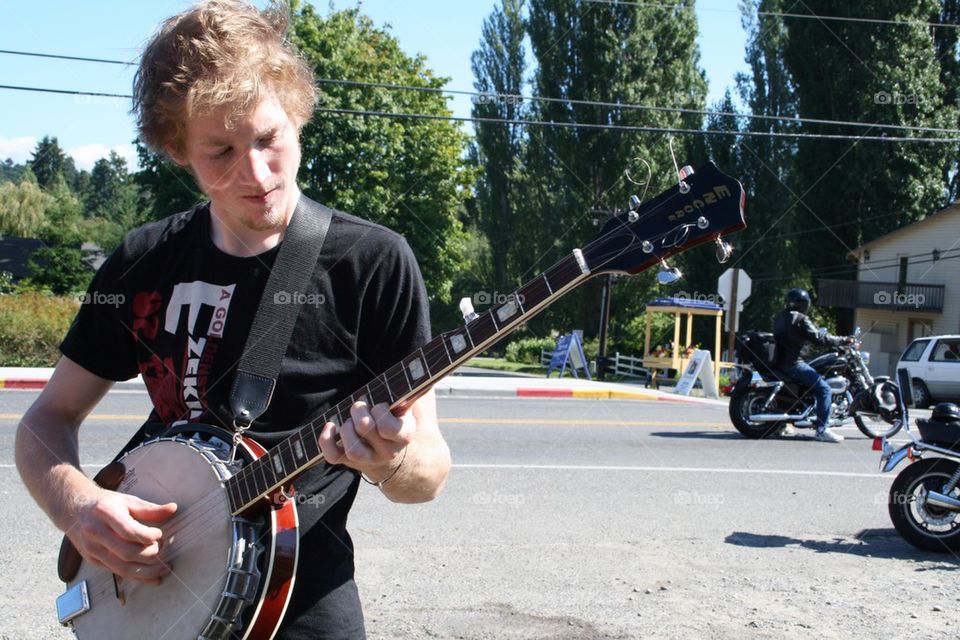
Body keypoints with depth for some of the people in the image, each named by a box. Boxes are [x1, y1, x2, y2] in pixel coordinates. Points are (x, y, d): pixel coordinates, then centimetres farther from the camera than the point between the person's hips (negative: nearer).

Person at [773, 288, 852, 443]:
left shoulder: (779, 318, 15)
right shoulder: (800, 319, -11)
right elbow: (818, 337, -17)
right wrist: (842, 340, -9)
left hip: (780, 362, 10)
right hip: (794, 363, -10)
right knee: (824, 389, -10)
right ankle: (822, 429, -18)